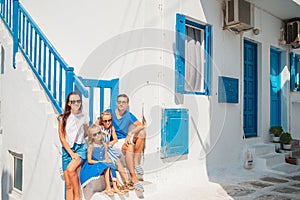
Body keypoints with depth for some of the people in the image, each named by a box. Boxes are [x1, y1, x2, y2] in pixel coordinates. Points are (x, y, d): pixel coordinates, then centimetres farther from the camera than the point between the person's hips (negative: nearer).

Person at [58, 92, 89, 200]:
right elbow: (62, 138, -3)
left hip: (80, 147, -1)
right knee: (68, 185, -2)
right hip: (67, 150, 1)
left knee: (71, 169, -29)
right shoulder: (63, 118, 0)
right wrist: (71, 153, -9)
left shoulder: (84, 117, 3)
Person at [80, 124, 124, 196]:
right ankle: (108, 188, -24)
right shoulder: (91, 147, -10)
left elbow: (106, 157, 9)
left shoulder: (104, 145, 5)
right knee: (106, 167, -29)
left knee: (111, 167, -23)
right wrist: (100, 162, -18)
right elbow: (89, 161, -11)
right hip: (93, 165, -5)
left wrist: (108, 160, -14)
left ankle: (115, 187, -21)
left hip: (104, 163, 5)